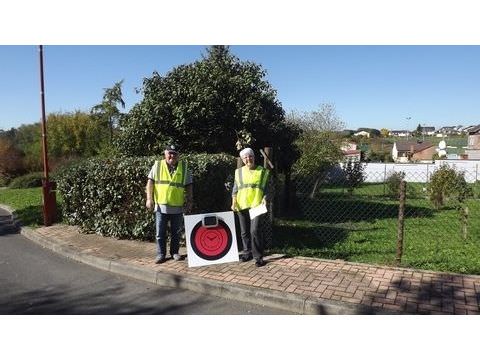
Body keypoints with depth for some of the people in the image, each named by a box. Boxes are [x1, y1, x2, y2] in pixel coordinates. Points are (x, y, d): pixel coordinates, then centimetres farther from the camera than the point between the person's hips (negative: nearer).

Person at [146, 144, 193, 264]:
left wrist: (190, 201, 4)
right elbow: (150, 182, 2)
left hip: (177, 207, 1)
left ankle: (174, 252, 25)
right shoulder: (157, 165, 3)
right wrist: (149, 198, -6)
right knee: (160, 233, 4)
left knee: (176, 232, 10)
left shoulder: (184, 167, 5)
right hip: (160, 206, 0)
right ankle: (161, 254, 16)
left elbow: (189, 186, 8)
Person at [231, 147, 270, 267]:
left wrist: (265, 198, -10)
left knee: (254, 231, -13)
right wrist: (234, 202, 0)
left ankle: (258, 257, -1)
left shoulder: (262, 171, 5)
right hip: (242, 206, 3)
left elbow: (266, 188, 8)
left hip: (256, 205, -3)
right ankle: (247, 253, 26)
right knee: (244, 232, 10)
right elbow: (235, 189, 12)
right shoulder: (239, 172, 10)